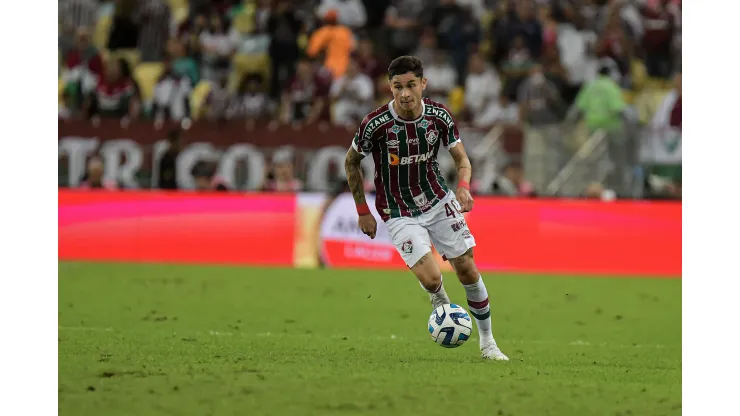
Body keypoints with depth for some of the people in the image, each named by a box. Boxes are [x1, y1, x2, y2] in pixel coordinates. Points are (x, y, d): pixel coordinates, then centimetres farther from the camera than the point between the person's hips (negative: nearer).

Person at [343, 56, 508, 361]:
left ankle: (487, 342, 16)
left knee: (467, 269, 0)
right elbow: (351, 162, -2)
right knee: (431, 279, -19)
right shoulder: (375, 124, -19)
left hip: (439, 201, 3)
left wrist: (464, 187, -22)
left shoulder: (439, 115, -10)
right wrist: (363, 212, -1)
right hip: (399, 215, -3)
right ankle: (442, 305, 18)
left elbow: (461, 158, 0)